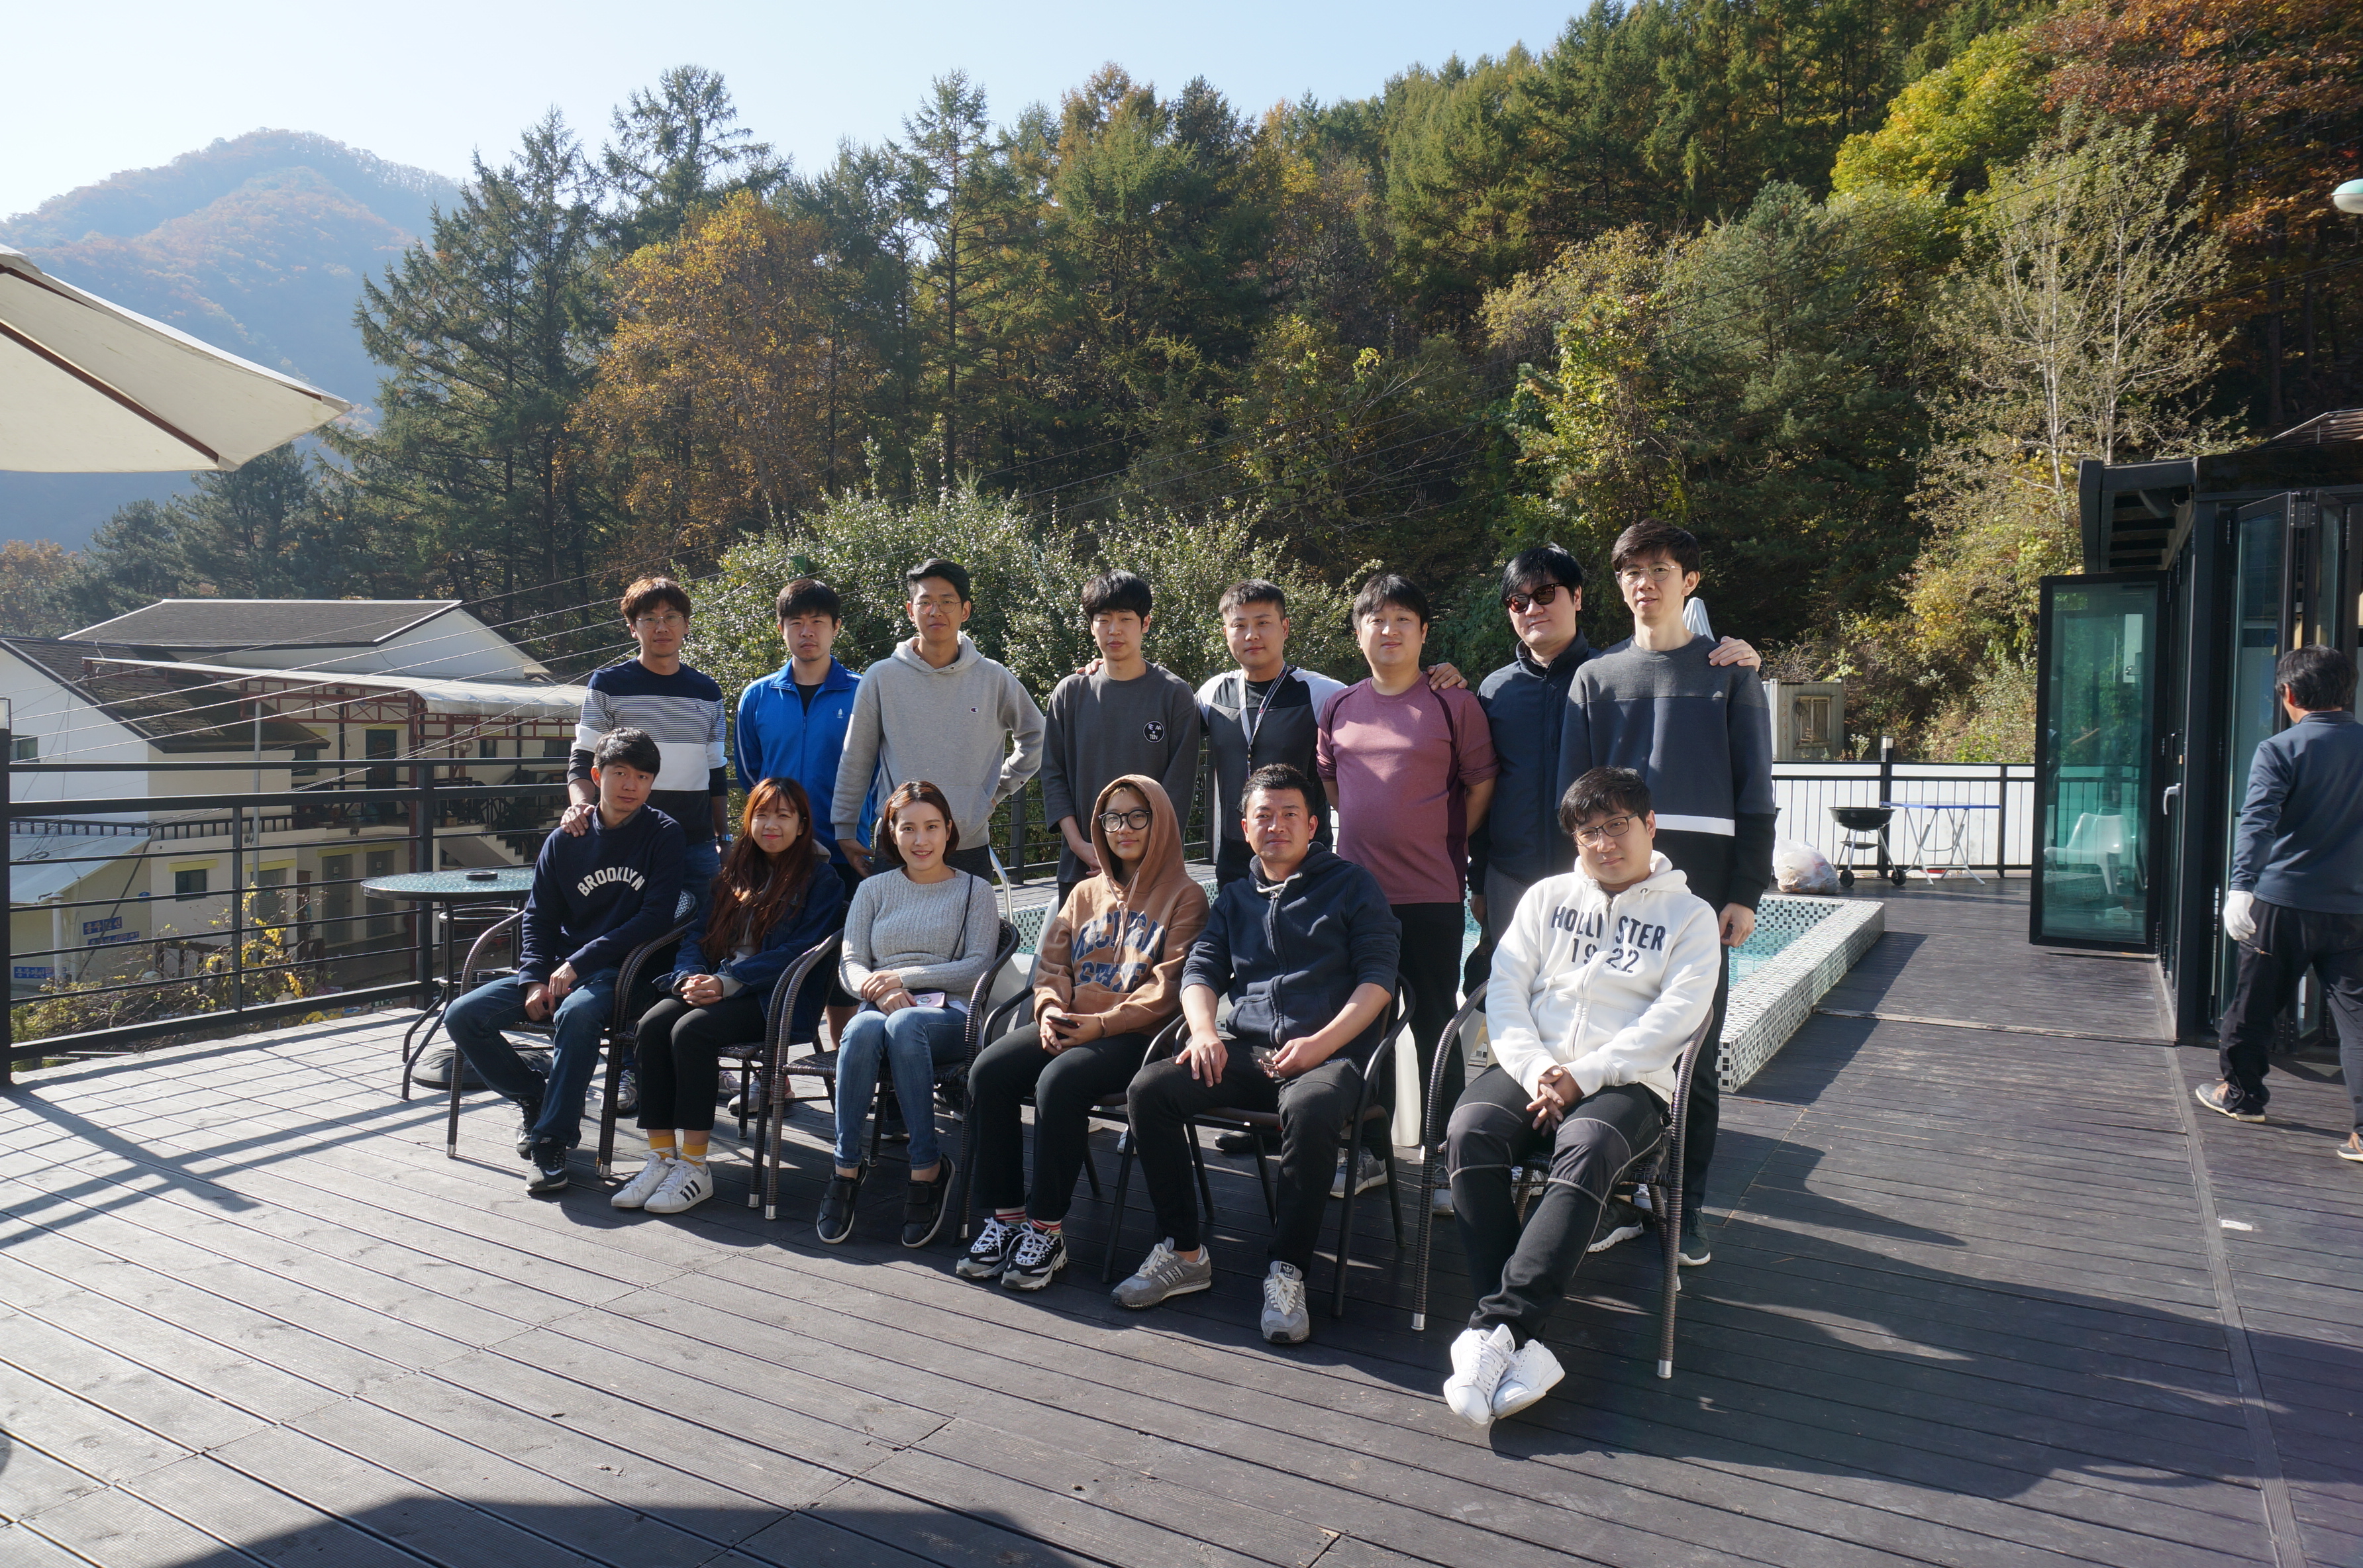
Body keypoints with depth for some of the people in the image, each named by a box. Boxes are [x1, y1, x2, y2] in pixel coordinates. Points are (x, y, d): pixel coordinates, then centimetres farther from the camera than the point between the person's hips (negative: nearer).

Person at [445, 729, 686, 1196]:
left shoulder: (662, 834, -3)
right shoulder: (564, 840, 9)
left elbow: (656, 917, -11)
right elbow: (537, 917, 12)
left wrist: (578, 963, -15)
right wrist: (536, 981, -6)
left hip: (622, 969, -5)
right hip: (561, 969, 5)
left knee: (576, 1013, -37)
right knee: (463, 1016, -11)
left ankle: (551, 1141, -22)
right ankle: (536, 1098, 11)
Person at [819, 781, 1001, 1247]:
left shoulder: (974, 891, 15)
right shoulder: (873, 889, 22)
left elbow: (978, 965, 2)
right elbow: (850, 964, 11)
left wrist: (906, 976, -10)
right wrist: (880, 990, -12)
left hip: (950, 1014, -2)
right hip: (882, 1010, 2)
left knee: (904, 1024, -38)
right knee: (863, 1028, -36)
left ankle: (928, 1169, -31)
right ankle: (846, 1168, -28)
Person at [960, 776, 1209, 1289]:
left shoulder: (1185, 897, 3)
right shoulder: (1086, 893, 22)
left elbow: (1168, 986, -7)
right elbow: (1052, 963, 16)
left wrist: (1102, 1024, -17)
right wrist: (1051, 1009, -6)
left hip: (1135, 1034, -6)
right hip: (1066, 1028, 6)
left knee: (1058, 1082, -33)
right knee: (987, 1071, -20)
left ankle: (1046, 1229, -20)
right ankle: (1004, 1216, -12)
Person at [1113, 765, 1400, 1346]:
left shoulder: (1352, 886, 10)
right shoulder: (1235, 899, 25)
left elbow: (1377, 976, 0)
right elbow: (1201, 970, 16)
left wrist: (1321, 1043, -14)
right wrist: (1203, 1031, -7)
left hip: (1331, 1052, -4)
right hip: (1245, 1053, 5)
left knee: (1309, 1108, -39)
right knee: (1150, 1087, -19)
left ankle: (1287, 1270, -24)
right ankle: (1184, 1251, -8)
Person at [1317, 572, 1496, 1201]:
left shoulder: (1455, 704, -5)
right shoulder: (1339, 707, 8)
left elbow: (1482, 785, -1)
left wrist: (1448, 844, 1)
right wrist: (1373, 830, 12)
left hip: (1430, 894, -4)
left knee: (1435, 1025, 4)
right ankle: (1370, 1152, 25)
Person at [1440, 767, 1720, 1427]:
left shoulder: (1689, 915, 12)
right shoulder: (1547, 897, 20)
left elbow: (1676, 1013, -3)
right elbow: (1505, 987, 9)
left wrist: (1582, 1075, -14)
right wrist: (1536, 1068, -10)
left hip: (1627, 1081, -2)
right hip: (1532, 1069, 3)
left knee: (1585, 1146, -37)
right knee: (1470, 1131, -30)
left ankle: (1495, 1324, -38)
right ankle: (1523, 1345, -33)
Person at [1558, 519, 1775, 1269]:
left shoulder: (1729, 672, 9)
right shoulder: (1597, 676, 14)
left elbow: (1755, 791, 6)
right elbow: (1571, 787, 9)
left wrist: (1746, 891, -3)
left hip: (1703, 878, -1)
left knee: (1696, 1053, 2)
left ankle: (1685, 1210, 12)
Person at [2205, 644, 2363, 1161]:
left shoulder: (2280, 750, -8)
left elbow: (2257, 823, -21)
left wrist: (2240, 886, -29)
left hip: (2282, 903, -3)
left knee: (2255, 1004, 13)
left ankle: (2241, 1093, 28)